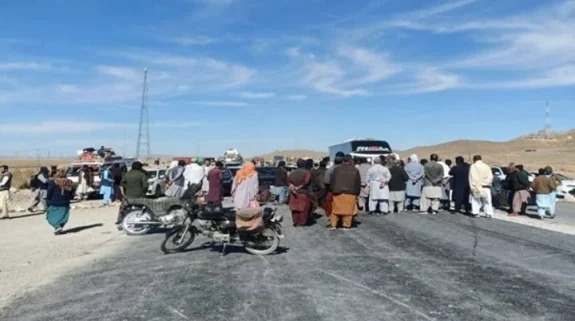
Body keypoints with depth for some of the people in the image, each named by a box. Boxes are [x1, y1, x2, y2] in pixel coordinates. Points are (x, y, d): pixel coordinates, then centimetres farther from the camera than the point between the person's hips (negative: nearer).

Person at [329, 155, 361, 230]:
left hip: (338, 193, 1)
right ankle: (346, 225, 7)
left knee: (336, 209, 9)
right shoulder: (355, 170, 2)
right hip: (350, 193, -1)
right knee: (348, 210, 5)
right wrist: (357, 193, 13)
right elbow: (358, 183, 5)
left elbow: (332, 181, 3)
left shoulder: (336, 169, 2)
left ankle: (333, 225, 11)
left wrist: (332, 191, 9)